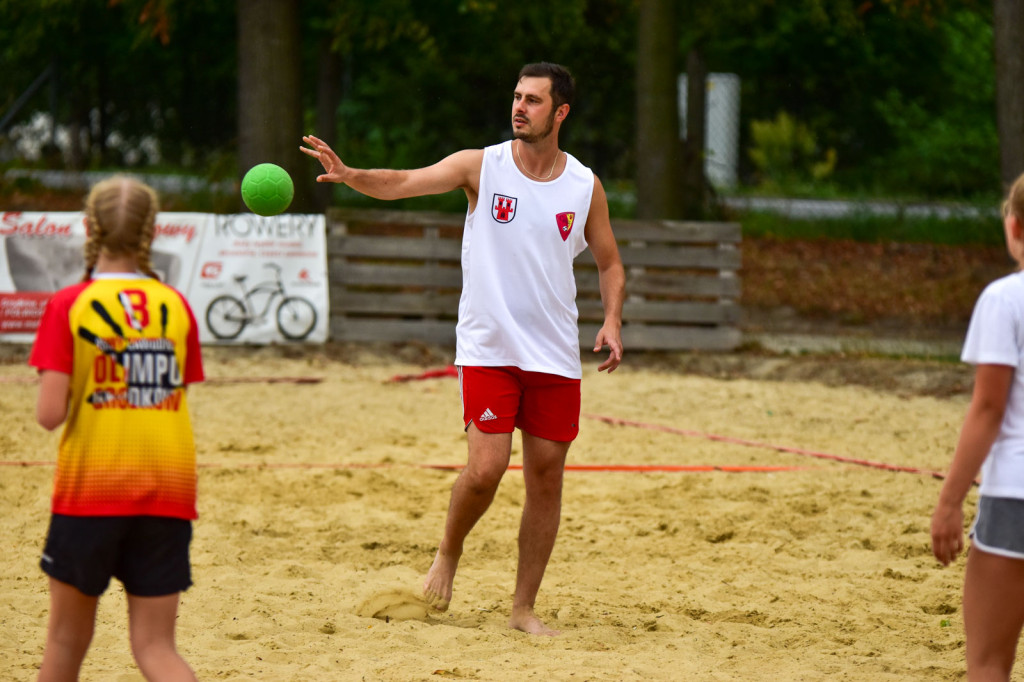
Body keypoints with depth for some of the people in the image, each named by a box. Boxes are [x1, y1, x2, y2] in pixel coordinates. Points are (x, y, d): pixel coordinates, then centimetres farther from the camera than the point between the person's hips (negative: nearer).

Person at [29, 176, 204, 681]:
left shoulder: (68, 306, -6)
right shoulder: (176, 307, 3)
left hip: (89, 488, -2)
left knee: (67, 637, 15)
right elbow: (176, 400, 6)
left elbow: (50, 414, -11)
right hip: (167, 493, 2)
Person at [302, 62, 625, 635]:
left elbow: (610, 264, 14)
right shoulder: (482, 166, -4)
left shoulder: (585, 186, 3)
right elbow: (403, 183, -17)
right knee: (485, 469, -14)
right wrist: (349, 175, -36)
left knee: (547, 476, 3)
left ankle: (525, 608, 15)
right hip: (488, 347, -3)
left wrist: (612, 322, -5)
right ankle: (449, 553, 17)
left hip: (555, 354, 3)